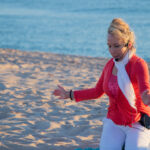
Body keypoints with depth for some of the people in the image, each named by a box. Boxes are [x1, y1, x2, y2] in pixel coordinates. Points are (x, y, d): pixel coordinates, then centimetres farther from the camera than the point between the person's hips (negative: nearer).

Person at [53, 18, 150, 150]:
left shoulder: (139, 64, -18)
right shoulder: (111, 64, 2)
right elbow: (97, 92, 15)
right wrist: (69, 94, 15)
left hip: (137, 123, -4)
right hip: (115, 123, 4)